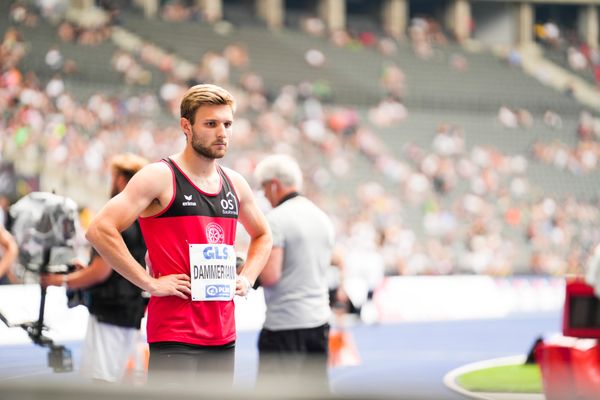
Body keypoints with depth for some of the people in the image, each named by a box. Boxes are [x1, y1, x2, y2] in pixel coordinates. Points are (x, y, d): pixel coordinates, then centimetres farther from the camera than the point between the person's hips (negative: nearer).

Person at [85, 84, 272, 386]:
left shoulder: (235, 184, 12)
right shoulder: (160, 177, -8)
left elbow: (262, 235, 31)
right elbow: (100, 229, -18)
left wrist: (247, 278, 13)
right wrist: (149, 283, -17)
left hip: (223, 336, 7)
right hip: (174, 335, -7)